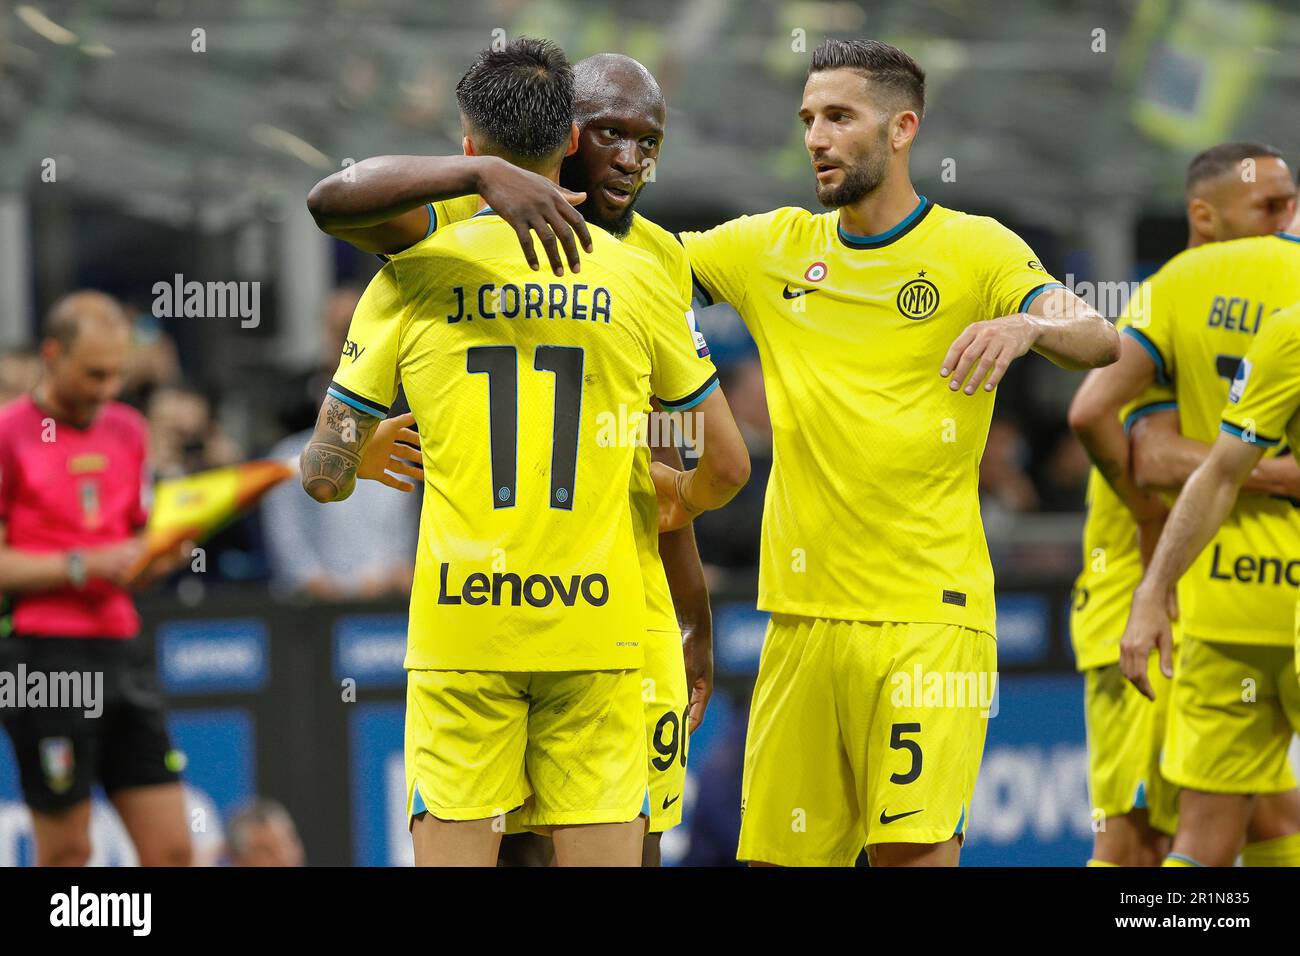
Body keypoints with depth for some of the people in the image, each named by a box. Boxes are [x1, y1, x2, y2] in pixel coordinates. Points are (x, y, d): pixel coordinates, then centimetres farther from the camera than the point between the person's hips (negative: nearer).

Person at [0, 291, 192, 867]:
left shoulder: (128, 431, 14)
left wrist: (154, 560, 1)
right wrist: (83, 566, -17)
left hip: (121, 652, 6)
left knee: (172, 848, -1)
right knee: (66, 851, -2)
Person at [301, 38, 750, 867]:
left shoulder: (414, 275, 0)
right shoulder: (636, 277, 4)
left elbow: (325, 477, 3)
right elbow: (729, 465, 11)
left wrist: (365, 460, 27)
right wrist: (680, 504, 34)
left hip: (460, 621, -1)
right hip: (596, 627, 1)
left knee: (451, 851, 1)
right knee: (601, 851, 2)